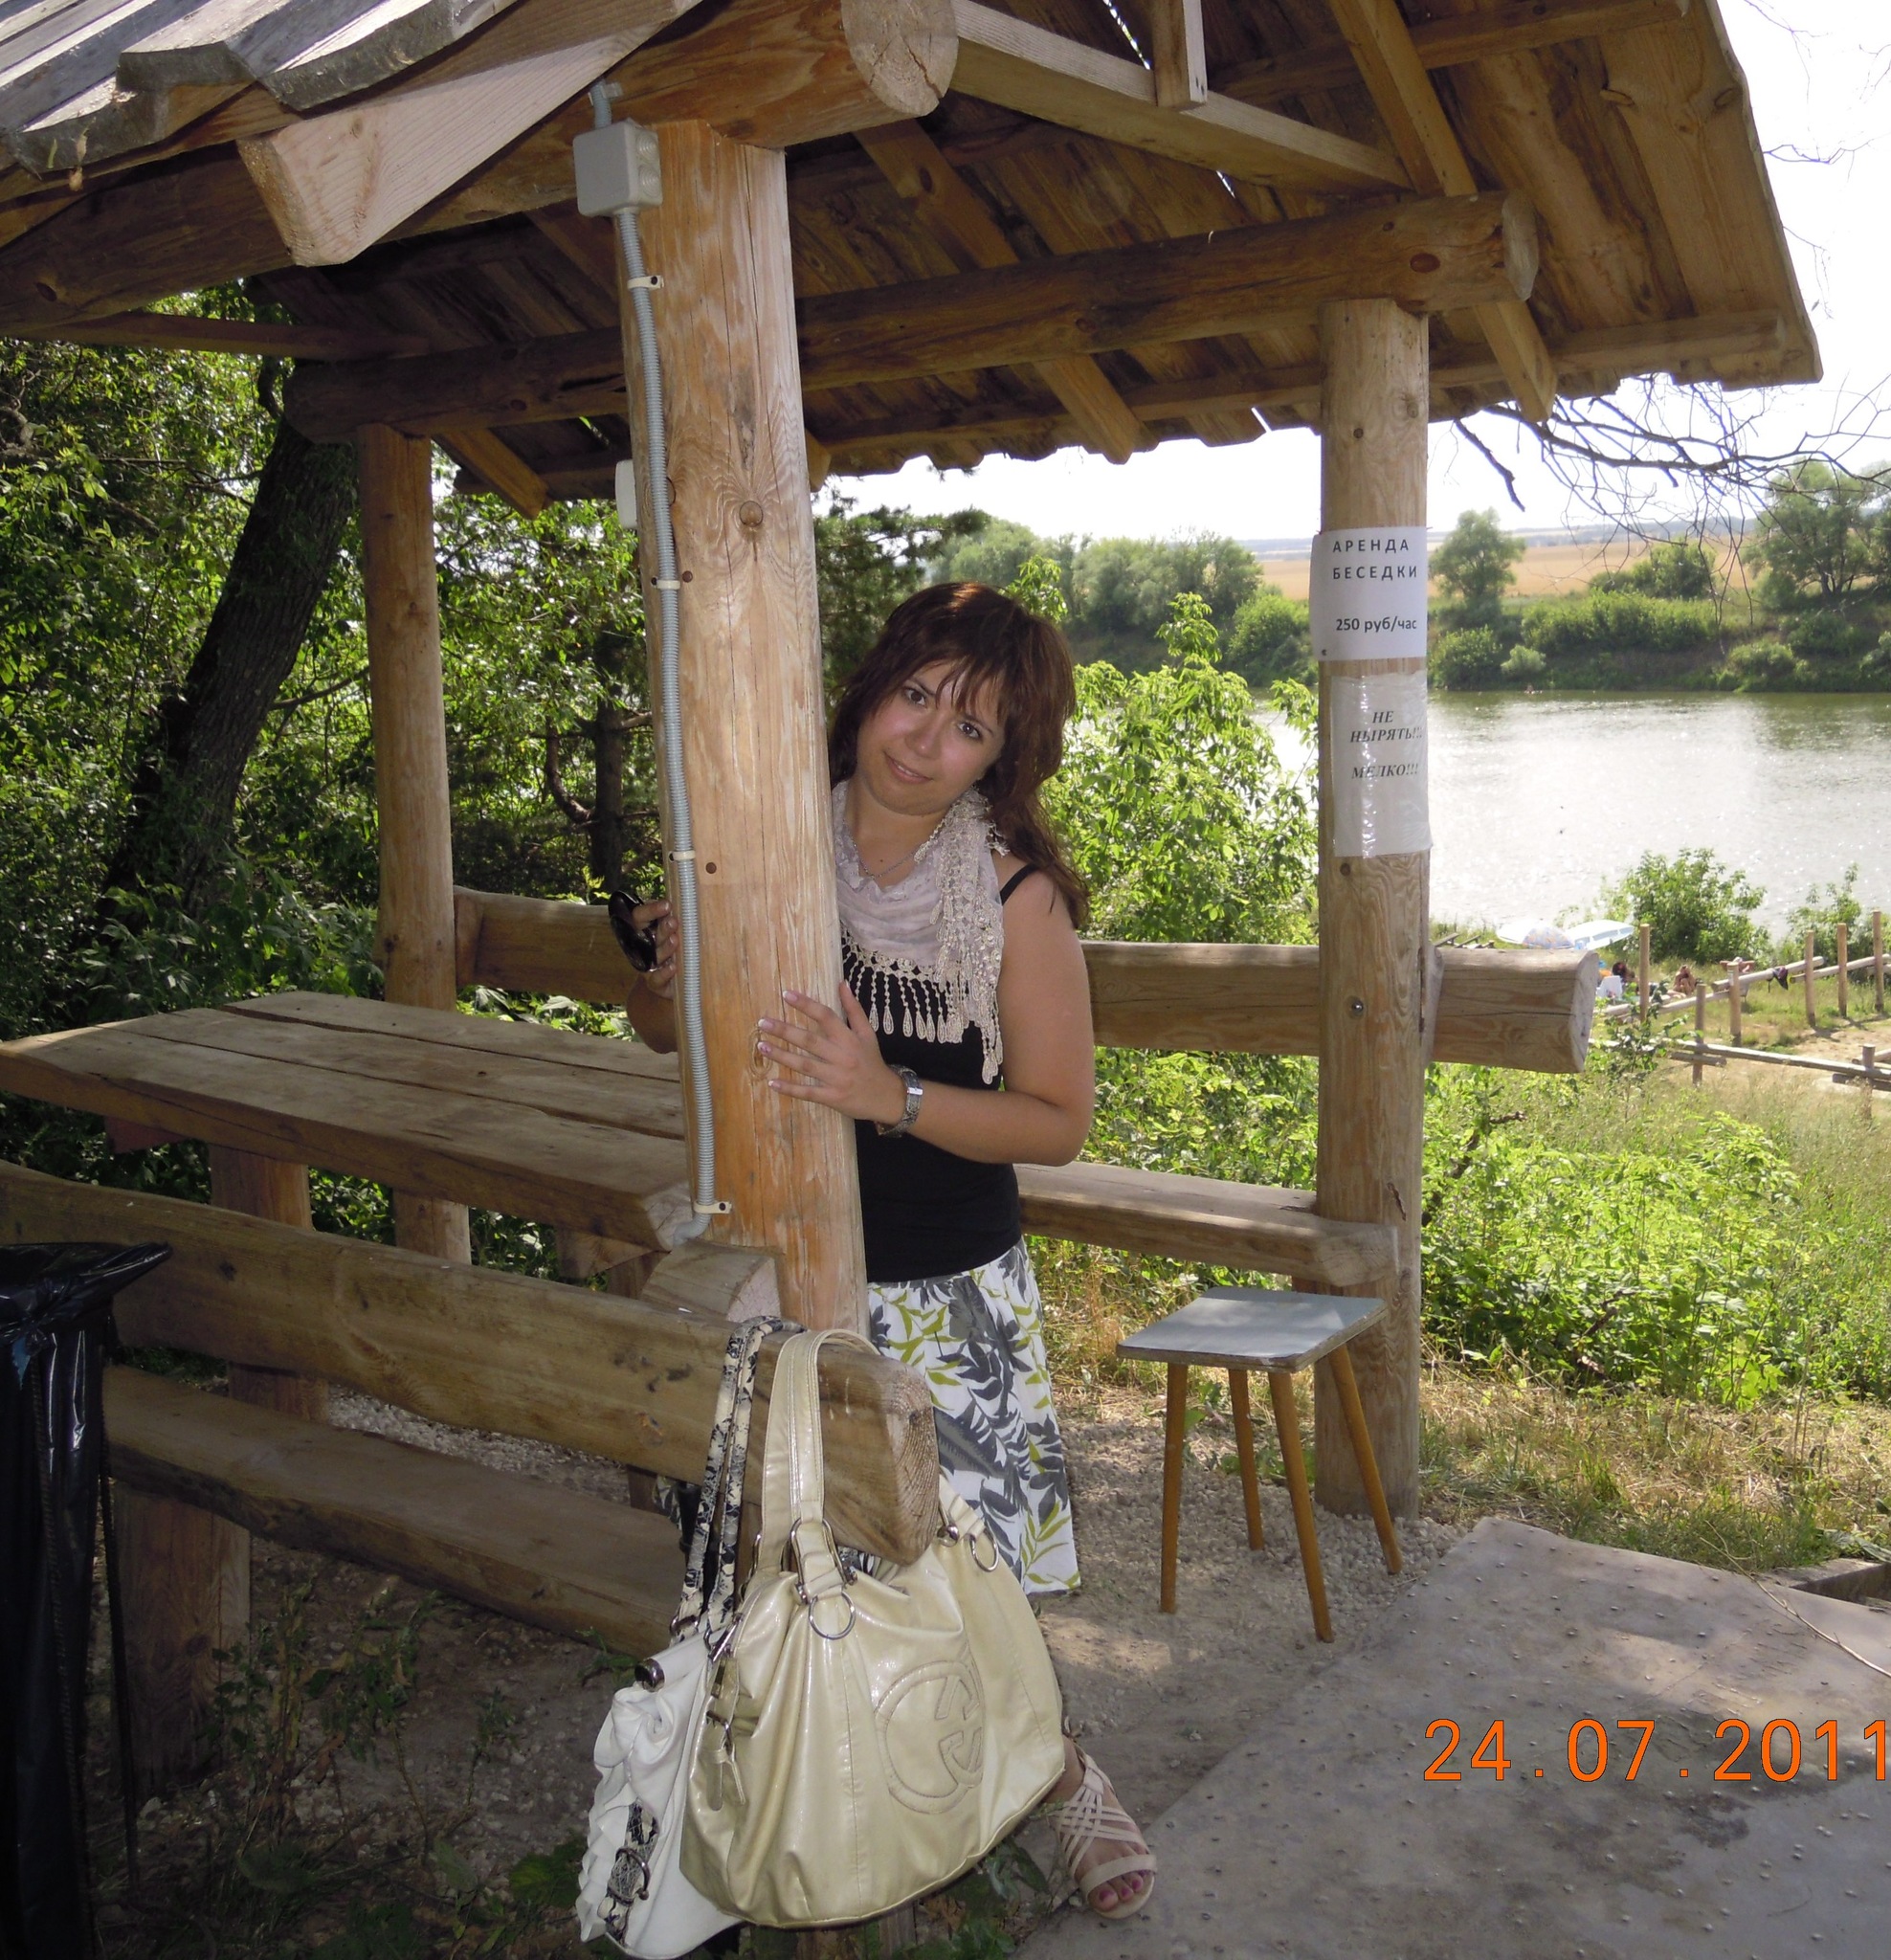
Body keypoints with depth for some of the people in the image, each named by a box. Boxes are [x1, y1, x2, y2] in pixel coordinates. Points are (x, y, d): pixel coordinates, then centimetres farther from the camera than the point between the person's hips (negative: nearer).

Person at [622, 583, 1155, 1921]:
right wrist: (680, 979, -17)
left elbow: (1060, 1118, -9)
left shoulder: (1018, 894, -13)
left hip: (951, 1285, -2)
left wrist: (891, 1096, -24)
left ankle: (1051, 1766, 34)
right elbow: (657, 1033, 7)